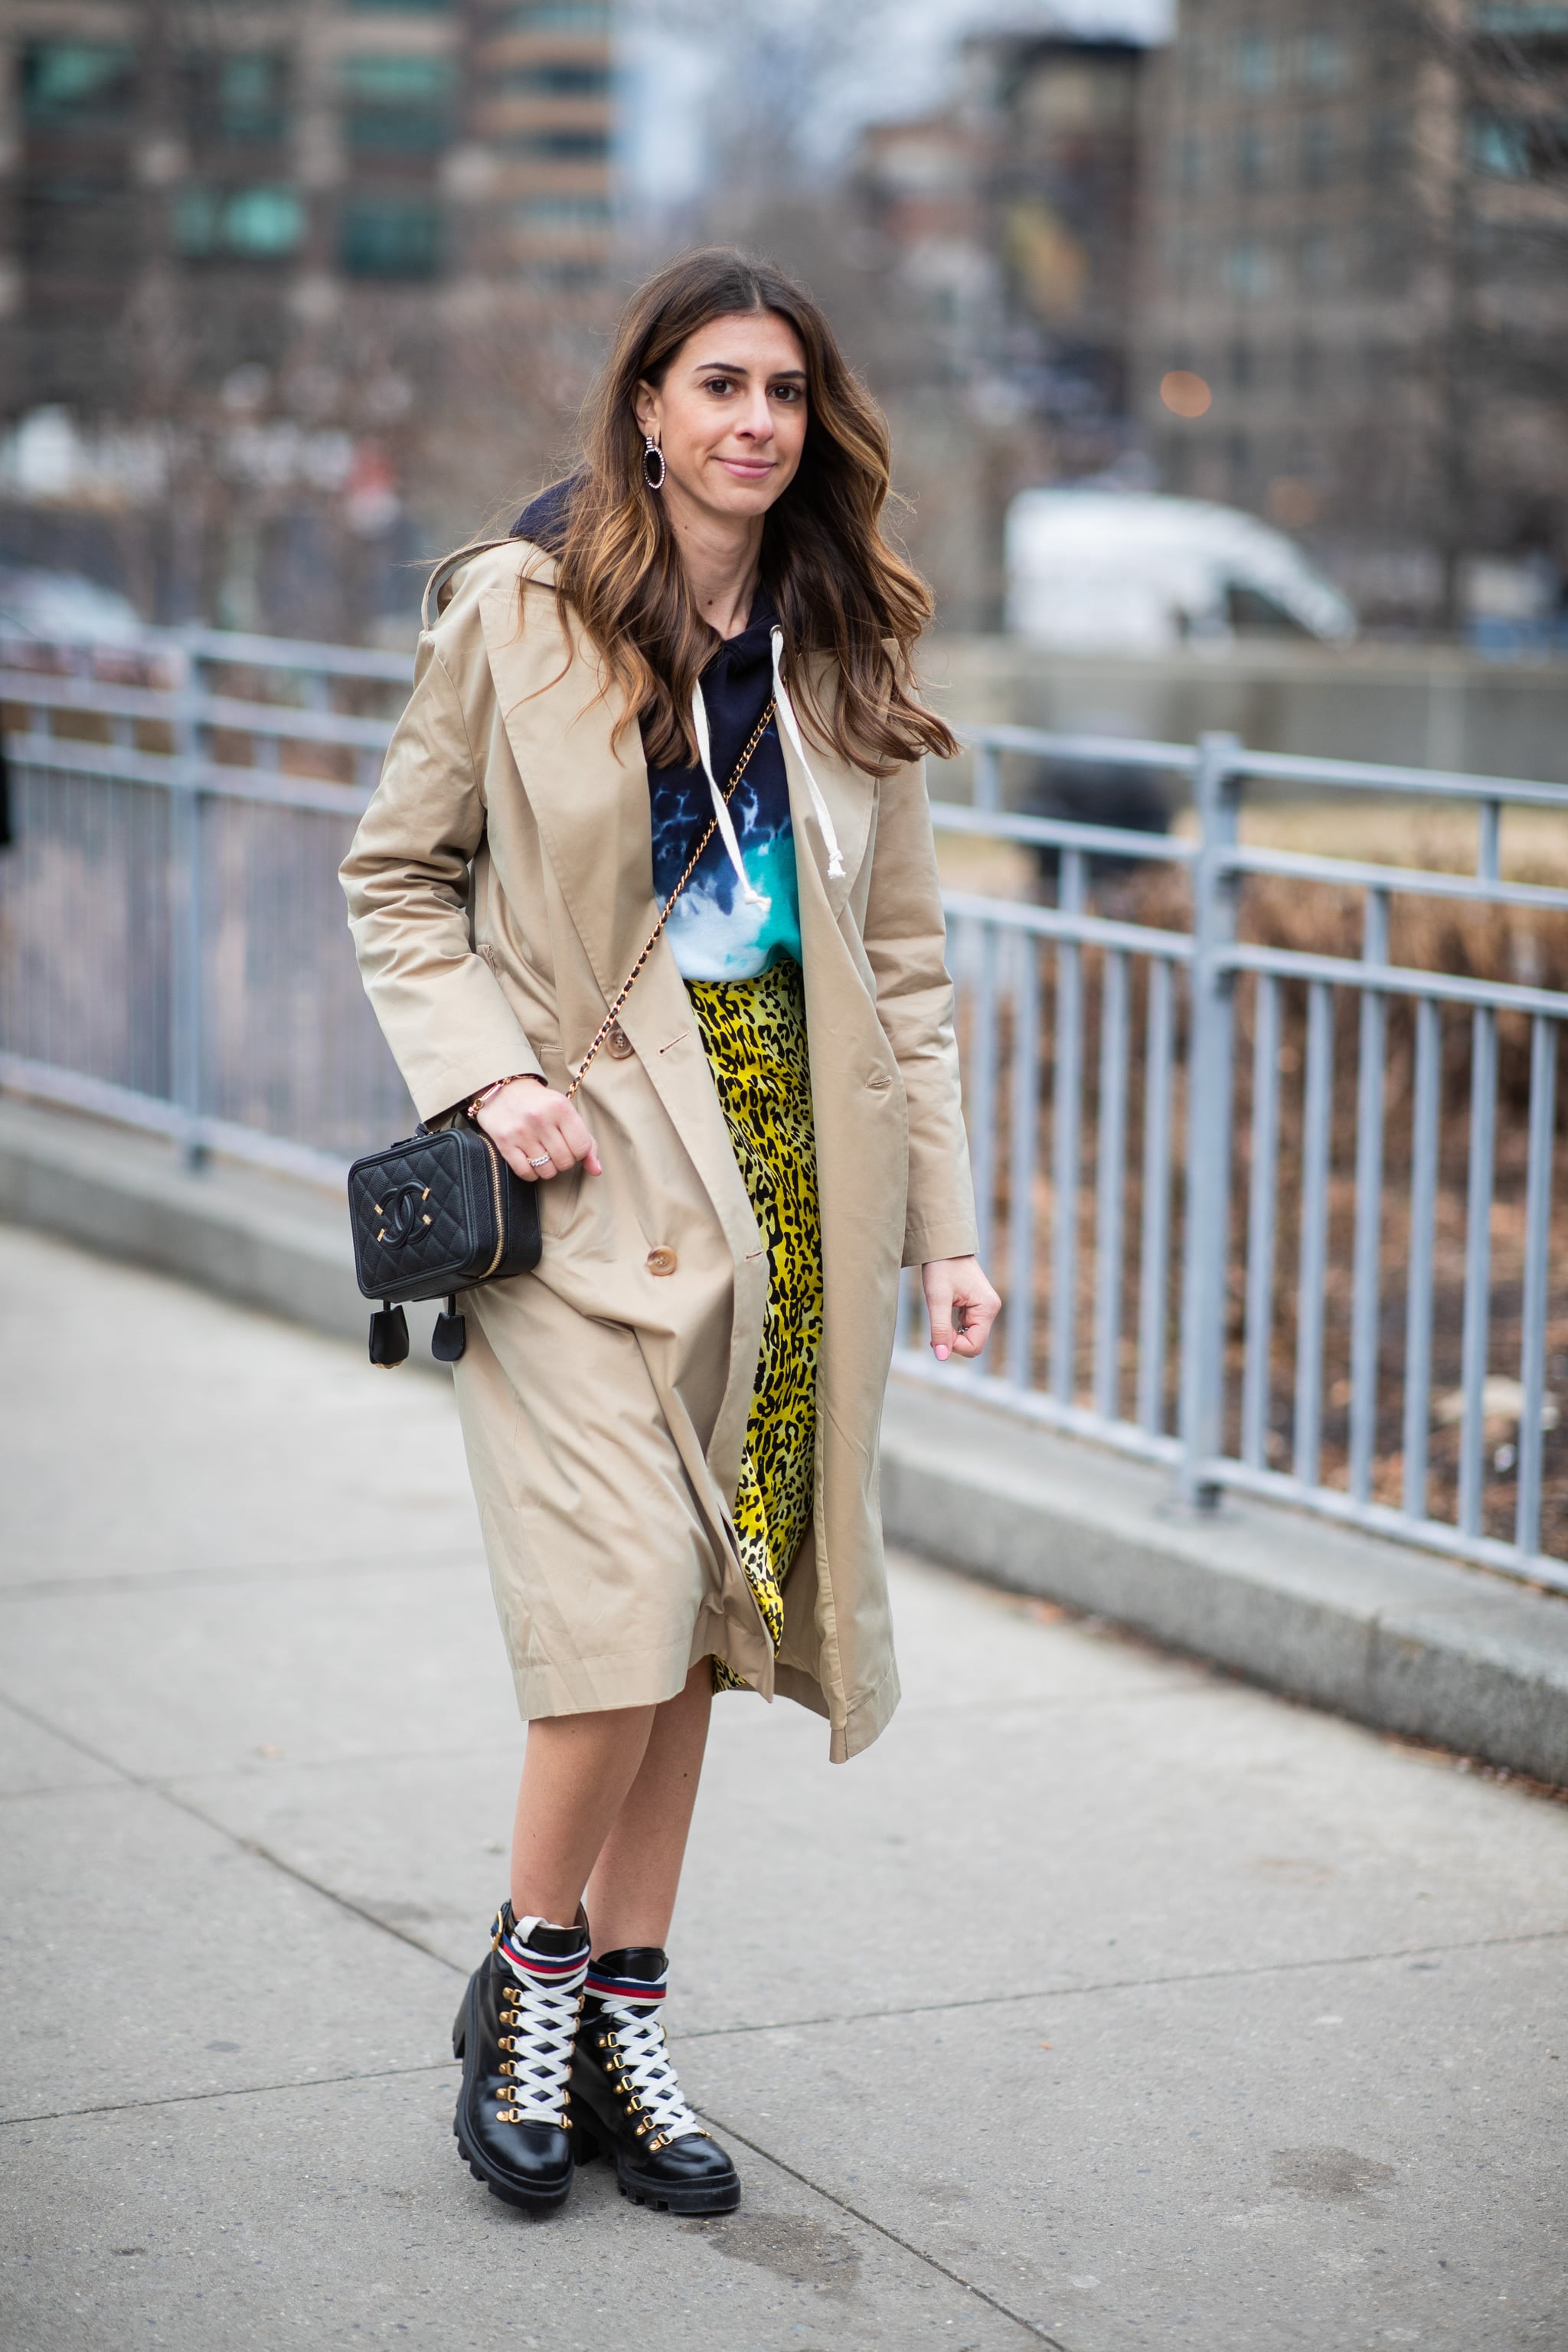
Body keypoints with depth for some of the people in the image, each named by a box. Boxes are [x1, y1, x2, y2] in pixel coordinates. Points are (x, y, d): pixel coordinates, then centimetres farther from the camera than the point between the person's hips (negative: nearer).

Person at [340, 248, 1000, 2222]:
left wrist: (944, 1223, 7)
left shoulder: (842, 652, 10)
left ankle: (621, 2026, 18)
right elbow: (398, 876, 5)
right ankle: (530, 1972, 9)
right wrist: (487, 1075, -10)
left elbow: (902, 960, 12)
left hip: (784, 1175, 4)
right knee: (628, 1600, -14)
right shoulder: (518, 610, -1)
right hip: (590, 1170, -4)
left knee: (696, 1618, 6)